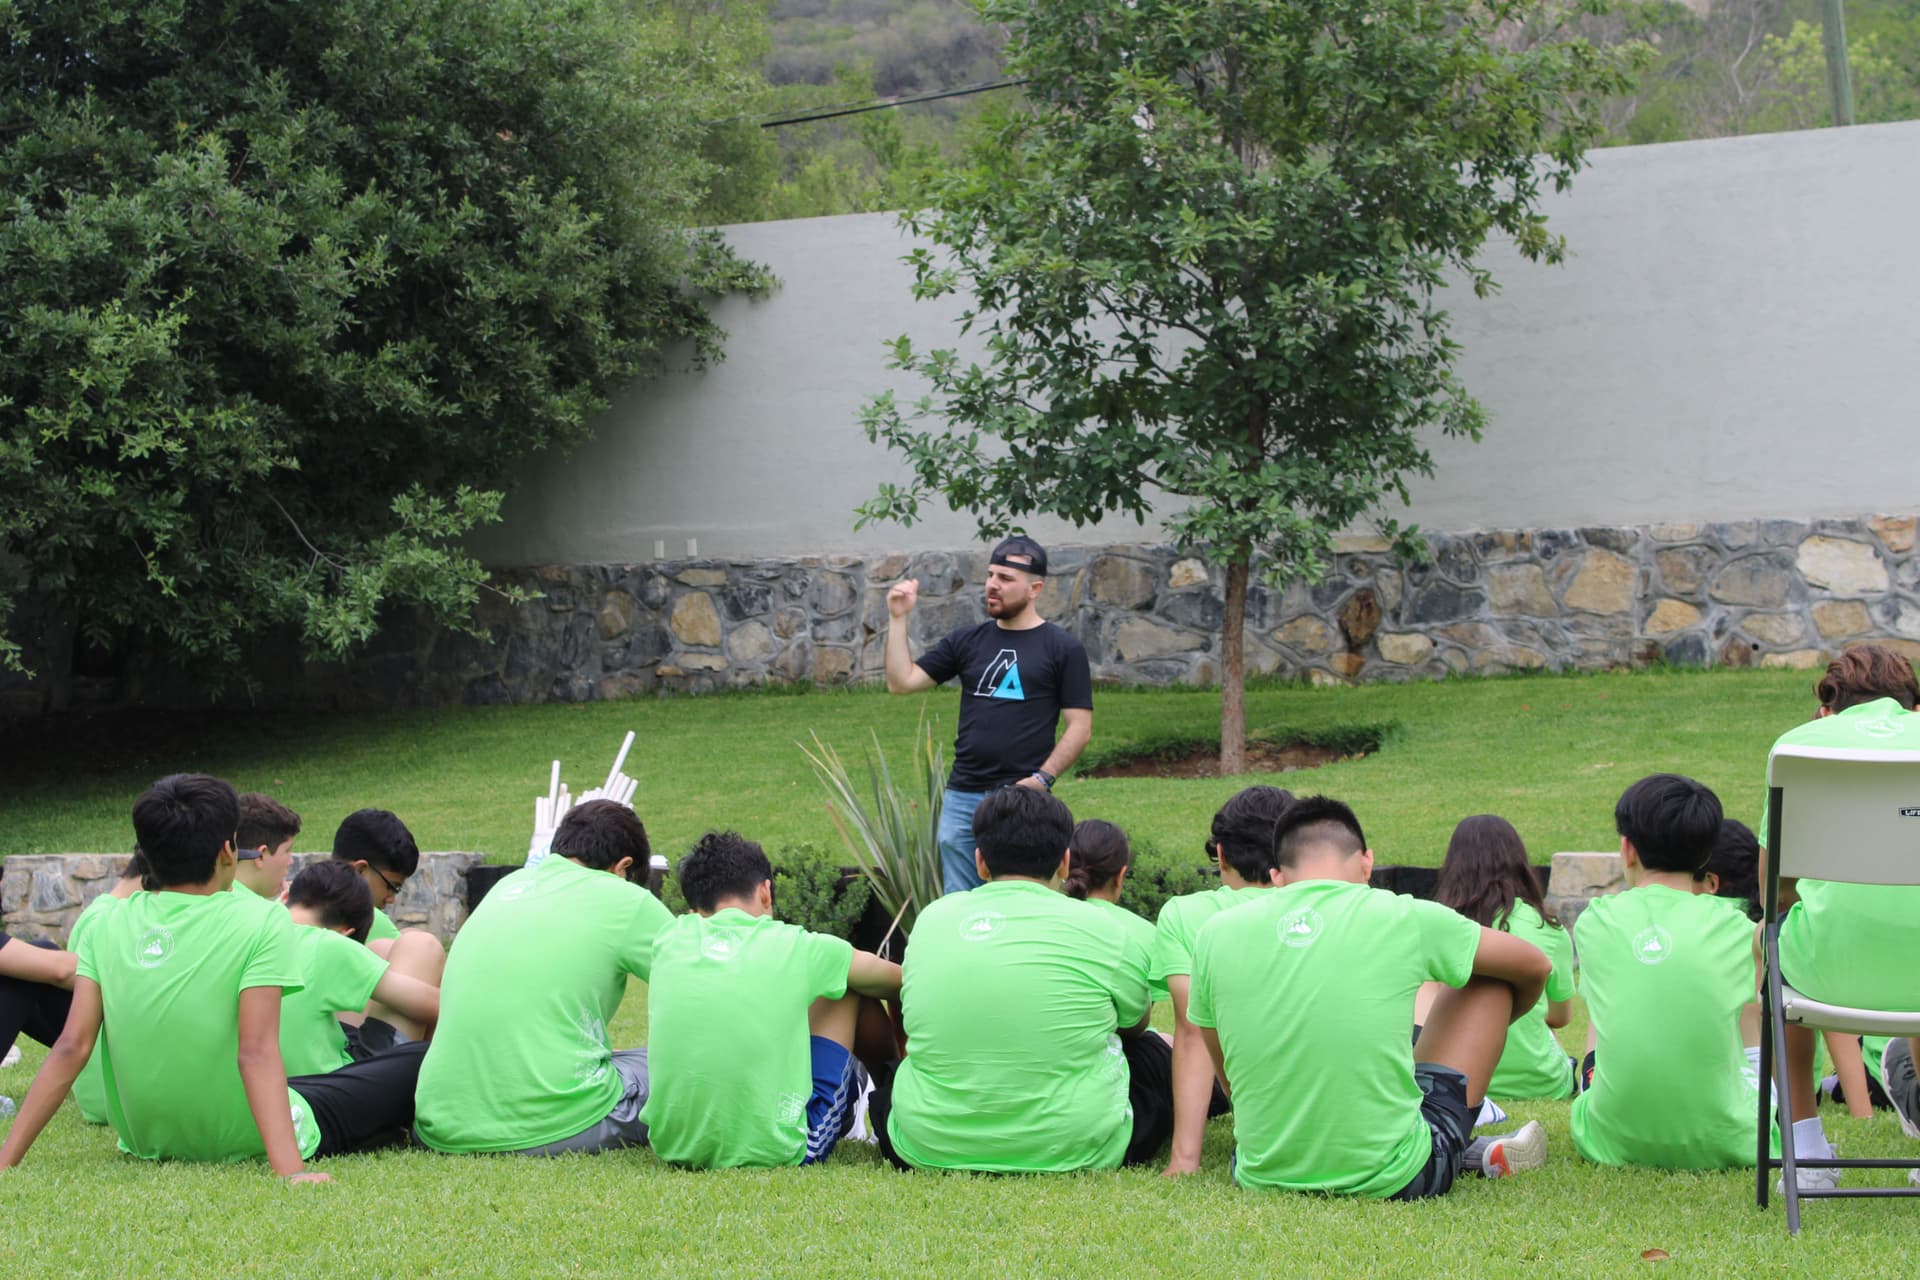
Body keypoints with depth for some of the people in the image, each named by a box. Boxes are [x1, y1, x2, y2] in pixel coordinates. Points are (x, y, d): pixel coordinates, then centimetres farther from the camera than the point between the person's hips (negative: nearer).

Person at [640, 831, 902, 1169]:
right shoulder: (795, 948, -5)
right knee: (848, 985, 17)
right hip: (773, 1152, -3)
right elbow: (894, 978, 15)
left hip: (673, 1148, 3)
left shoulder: (669, 941, 1)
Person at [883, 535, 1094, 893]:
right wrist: (898, 619, 0)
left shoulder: (1063, 648, 0)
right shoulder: (968, 641, 12)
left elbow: (1080, 728, -2)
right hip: (962, 797, 4)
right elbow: (902, 681, 8)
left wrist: (1042, 778, -13)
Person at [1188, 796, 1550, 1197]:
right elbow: (1536, 966, 13)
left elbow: (1228, 1075, 11)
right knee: (1489, 978, 16)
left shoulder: (1216, 933, 0)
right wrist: (1490, 1029, 36)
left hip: (1262, 1177, 3)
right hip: (1393, 1182, -3)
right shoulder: (1404, 919, -5)